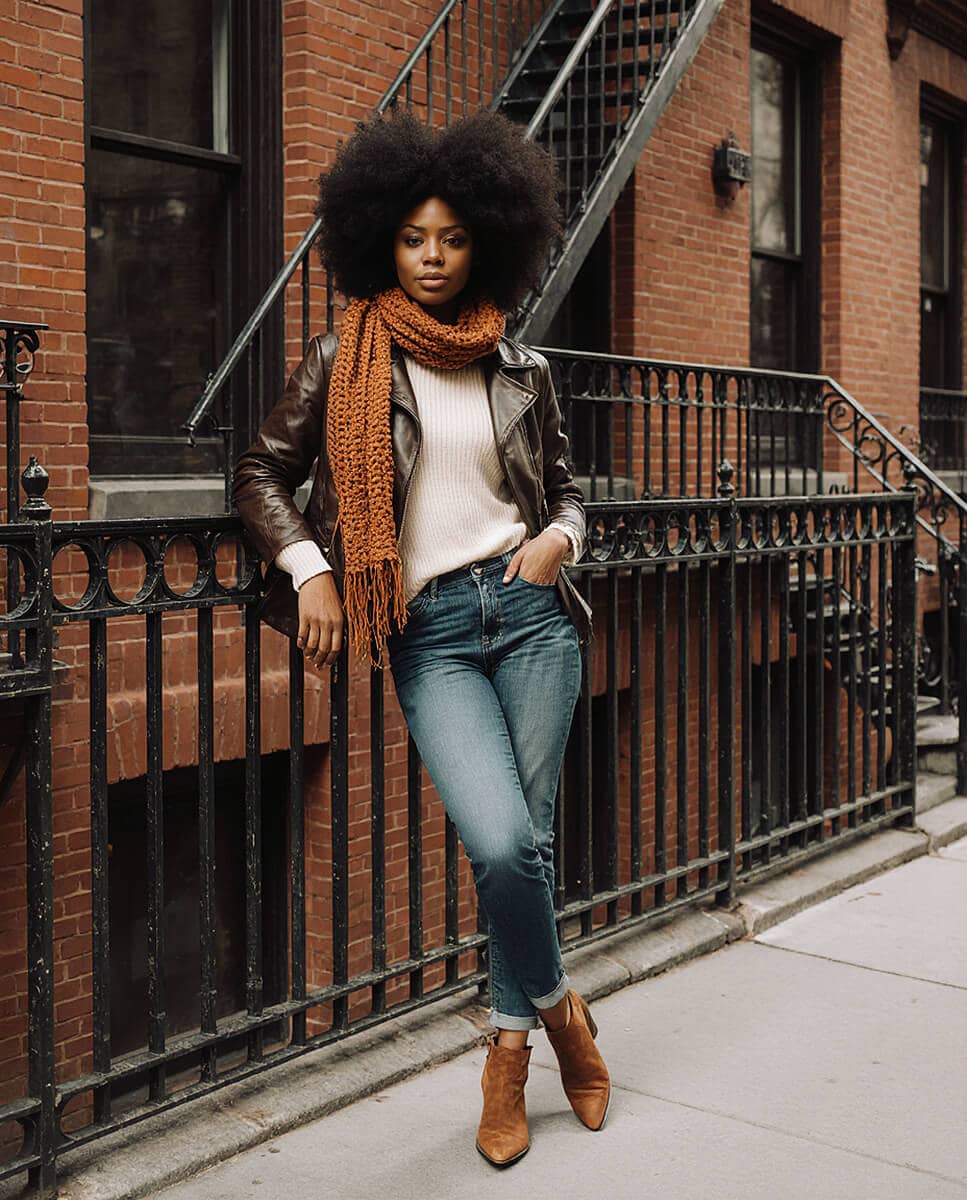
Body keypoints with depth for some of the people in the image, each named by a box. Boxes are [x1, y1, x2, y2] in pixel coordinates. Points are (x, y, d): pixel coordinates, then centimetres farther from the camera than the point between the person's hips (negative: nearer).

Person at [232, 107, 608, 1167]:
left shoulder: (520, 369, 10)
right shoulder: (345, 359, 5)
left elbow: (564, 487, 20)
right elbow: (262, 475, 9)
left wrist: (559, 538, -1)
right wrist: (309, 569, -5)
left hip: (527, 609, 2)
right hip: (428, 631, -2)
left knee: (527, 839, 2)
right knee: (500, 841, -17)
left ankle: (512, 1042, 25)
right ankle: (557, 1007, 13)